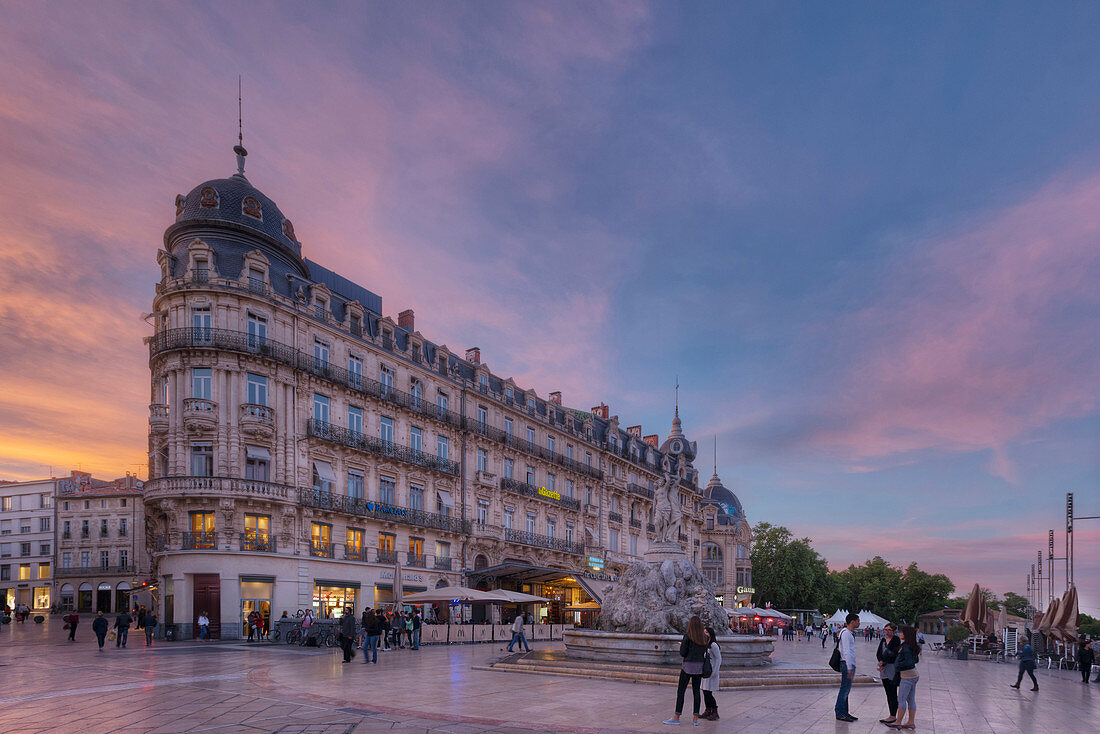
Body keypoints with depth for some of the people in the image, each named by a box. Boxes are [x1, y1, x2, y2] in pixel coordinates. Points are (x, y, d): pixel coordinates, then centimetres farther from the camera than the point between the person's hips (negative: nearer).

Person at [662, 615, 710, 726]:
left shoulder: (687, 636, -9)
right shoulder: (704, 638, 4)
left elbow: (683, 653, -8)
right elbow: (704, 651, 12)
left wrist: (681, 646, 13)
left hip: (688, 665, -5)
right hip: (700, 665, 5)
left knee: (681, 691, 0)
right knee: (696, 691, 10)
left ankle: (676, 718, -1)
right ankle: (695, 718, 9)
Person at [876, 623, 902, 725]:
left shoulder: (896, 640, -8)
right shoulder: (883, 640, 14)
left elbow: (894, 655, -15)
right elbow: (878, 653, 7)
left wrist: (883, 663, -16)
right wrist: (881, 661, -12)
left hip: (893, 668, -7)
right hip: (884, 669, 7)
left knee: (892, 693, -4)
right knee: (888, 693, 10)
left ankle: (893, 716, 1)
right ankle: (891, 715, 16)